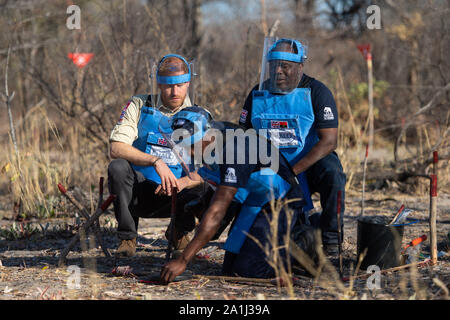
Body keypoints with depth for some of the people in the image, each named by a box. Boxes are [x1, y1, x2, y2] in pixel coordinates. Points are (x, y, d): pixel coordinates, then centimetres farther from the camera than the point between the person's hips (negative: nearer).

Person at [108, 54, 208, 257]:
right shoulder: (139, 106, 0)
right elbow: (116, 149, -13)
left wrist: (178, 183, -23)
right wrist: (155, 161, -27)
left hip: (173, 197, 1)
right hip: (137, 192, -1)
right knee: (118, 167, -31)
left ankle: (180, 230, 4)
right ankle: (127, 237, -14)